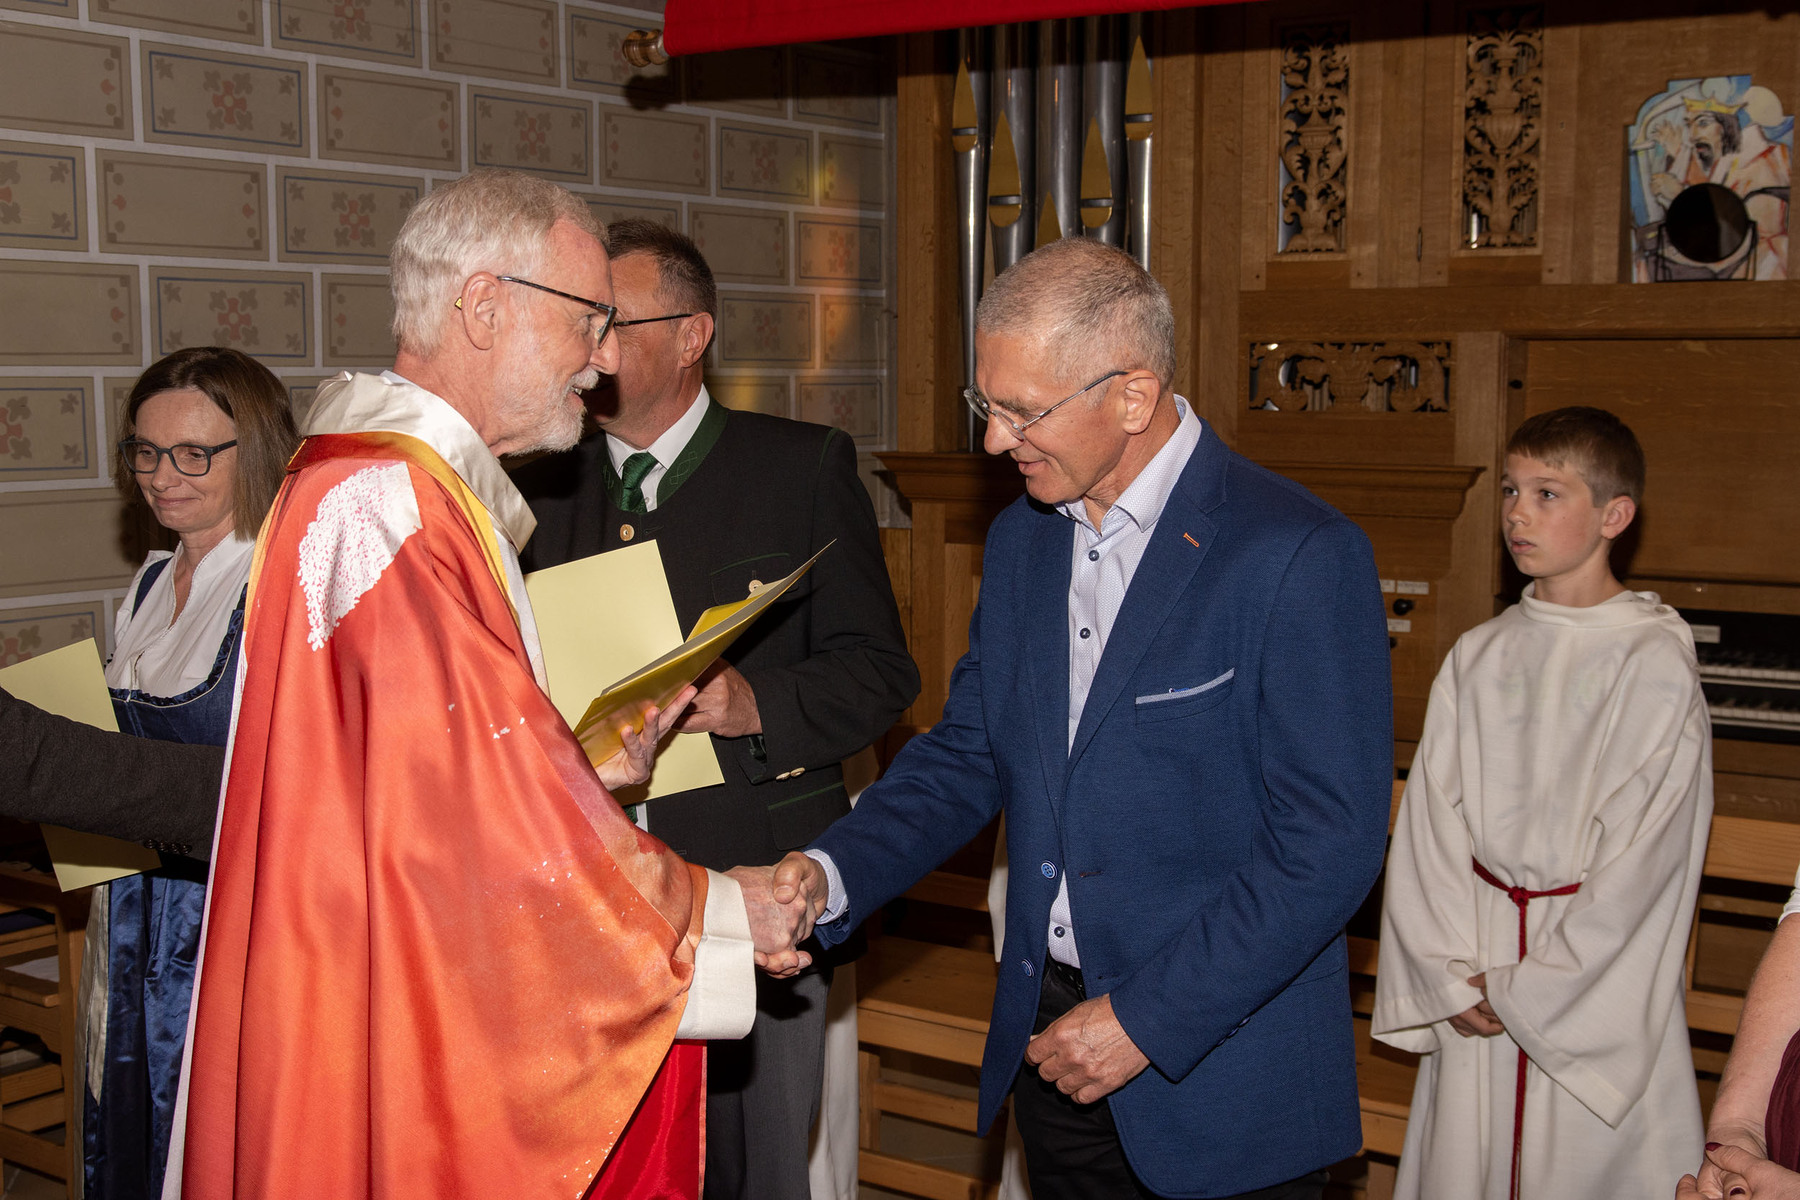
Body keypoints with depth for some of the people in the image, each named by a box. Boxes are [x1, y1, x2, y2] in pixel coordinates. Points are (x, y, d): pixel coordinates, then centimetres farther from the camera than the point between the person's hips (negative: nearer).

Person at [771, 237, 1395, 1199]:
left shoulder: (1299, 557, -17)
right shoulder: (1018, 540, 6)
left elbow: (1330, 843, -19)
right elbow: (967, 752, 10)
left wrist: (1148, 1020, -18)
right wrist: (833, 873, -6)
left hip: (1222, 1074, -6)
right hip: (1050, 1043, 6)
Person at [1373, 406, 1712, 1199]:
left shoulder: (1655, 663, -10)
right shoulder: (1478, 657, 5)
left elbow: (1640, 859, -12)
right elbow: (1429, 823, 3)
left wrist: (1524, 991, -10)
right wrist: (1454, 975, -6)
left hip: (1598, 975, -4)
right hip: (1481, 966, 4)